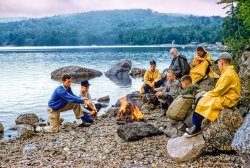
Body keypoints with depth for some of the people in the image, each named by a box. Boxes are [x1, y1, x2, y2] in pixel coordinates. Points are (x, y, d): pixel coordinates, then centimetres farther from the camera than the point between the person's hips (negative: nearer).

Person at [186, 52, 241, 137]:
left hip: (227, 100, -10)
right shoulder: (229, 71, 12)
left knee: (200, 102, -13)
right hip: (225, 96, 10)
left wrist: (207, 94, -6)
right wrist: (208, 93, 6)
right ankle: (195, 125, 5)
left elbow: (219, 91, -21)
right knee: (200, 99, 3)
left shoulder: (228, 74, -22)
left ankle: (197, 128, 1)